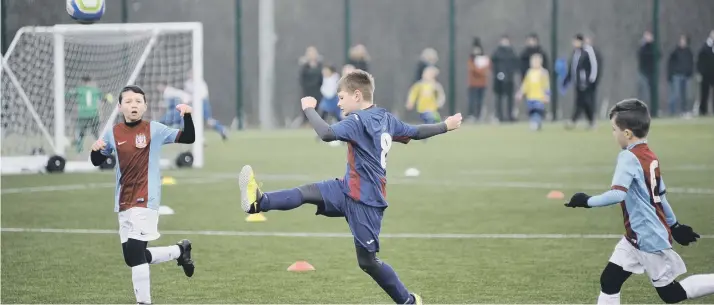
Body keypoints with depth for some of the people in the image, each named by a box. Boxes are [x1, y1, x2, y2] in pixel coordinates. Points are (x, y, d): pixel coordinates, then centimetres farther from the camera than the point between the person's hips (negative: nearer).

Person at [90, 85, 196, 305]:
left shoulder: (154, 129, -5)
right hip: (123, 203, 5)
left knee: (135, 252, -17)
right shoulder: (113, 134, 4)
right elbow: (97, 162, 14)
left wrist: (187, 116, -24)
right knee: (132, 257, 8)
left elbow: (188, 138, -7)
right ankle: (180, 250, 28)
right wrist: (95, 149, -8)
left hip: (146, 201, -5)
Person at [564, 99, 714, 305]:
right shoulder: (650, 157, 8)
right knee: (609, 281, 6)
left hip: (650, 239, -9)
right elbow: (660, 195, 17)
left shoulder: (629, 157, -20)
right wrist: (674, 225, 24)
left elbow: (617, 194, -31)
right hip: (637, 238, 9)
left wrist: (588, 201, -19)